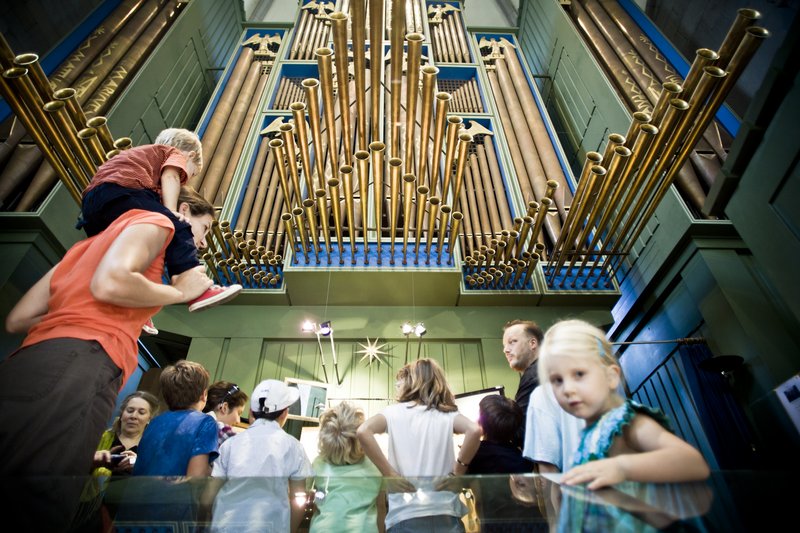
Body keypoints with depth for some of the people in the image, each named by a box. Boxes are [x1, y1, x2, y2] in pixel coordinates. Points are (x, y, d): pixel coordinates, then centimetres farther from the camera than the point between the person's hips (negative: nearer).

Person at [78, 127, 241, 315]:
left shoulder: (144, 154, 41)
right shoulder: (177, 155, 20)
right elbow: (170, 176, -6)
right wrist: (172, 212, -18)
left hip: (91, 200, 10)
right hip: (121, 192, -9)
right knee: (176, 229, -20)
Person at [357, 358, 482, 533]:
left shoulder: (394, 412, 4)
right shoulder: (447, 415, 7)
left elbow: (363, 431, -14)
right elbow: (474, 430, -12)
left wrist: (389, 473, -8)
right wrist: (459, 470, -1)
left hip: (405, 516, -1)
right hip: (446, 514, 2)